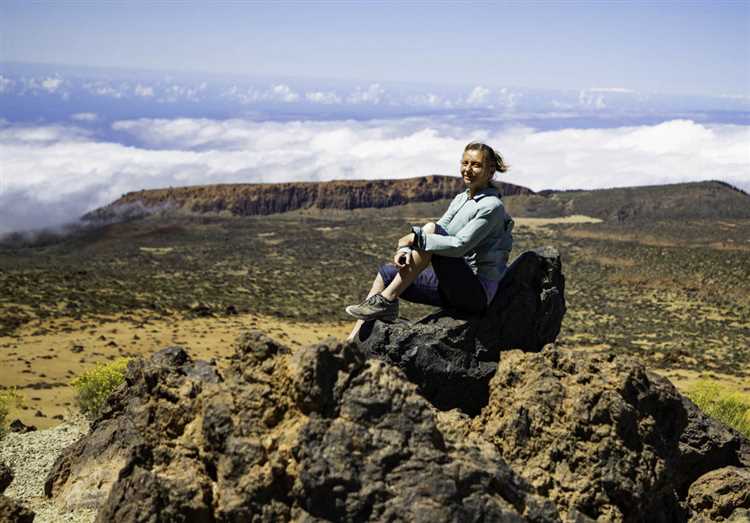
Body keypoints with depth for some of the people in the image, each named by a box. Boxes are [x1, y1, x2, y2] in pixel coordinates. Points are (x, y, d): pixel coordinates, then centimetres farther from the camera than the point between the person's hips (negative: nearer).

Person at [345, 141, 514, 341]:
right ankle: (354, 339, -5)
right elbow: (438, 239, 6)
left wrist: (415, 237, -21)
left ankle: (386, 302, -20)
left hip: (478, 292, -9)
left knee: (430, 229, -24)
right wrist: (406, 250, -13)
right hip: (454, 284, 9)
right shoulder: (460, 199, 14)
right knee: (387, 272, 1)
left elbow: (459, 246, -24)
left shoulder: (492, 206, -12)